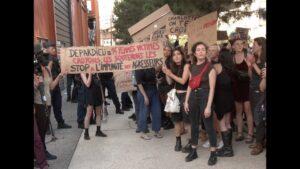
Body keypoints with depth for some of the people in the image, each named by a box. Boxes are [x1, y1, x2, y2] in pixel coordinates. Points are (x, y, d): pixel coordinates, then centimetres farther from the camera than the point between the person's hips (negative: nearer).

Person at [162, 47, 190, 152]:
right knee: (177, 119, 12)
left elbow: (183, 81, -13)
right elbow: (170, 82, 11)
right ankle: (178, 141, 23)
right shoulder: (174, 67, 12)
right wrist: (167, 74, -4)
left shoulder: (186, 66, -6)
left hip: (184, 95, -6)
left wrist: (171, 74, -10)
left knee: (187, 120, -4)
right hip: (175, 95, 6)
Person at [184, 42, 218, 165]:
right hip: (193, 97, 6)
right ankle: (193, 151, 25)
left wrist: (208, 106, -17)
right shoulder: (192, 67, 10)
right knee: (194, 126, 13)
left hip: (205, 97, -5)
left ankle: (213, 154, 13)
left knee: (209, 127, 1)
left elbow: (212, 88, -11)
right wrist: (186, 101, 7)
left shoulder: (210, 68, -7)